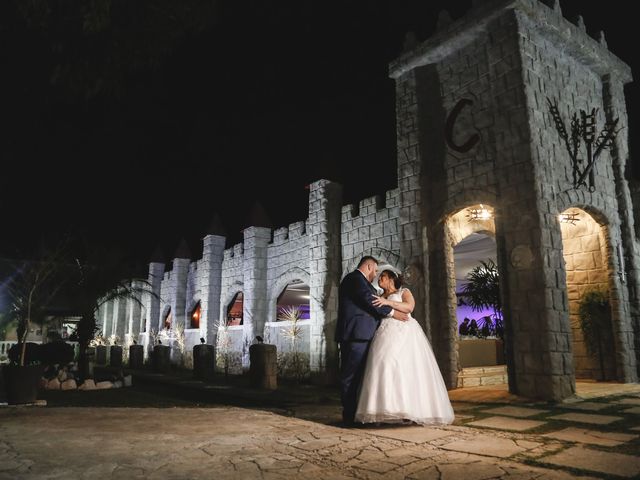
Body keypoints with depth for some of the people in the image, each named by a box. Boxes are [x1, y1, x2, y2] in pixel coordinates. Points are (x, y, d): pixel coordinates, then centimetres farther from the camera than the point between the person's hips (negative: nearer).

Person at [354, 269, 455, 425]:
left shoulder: (404, 292, 14)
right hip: (386, 334, 4)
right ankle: (386, 411, -19)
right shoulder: (379, 299, 28)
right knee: (385, 365, -14)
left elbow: (409, 307, -6)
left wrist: (388, 302, -14)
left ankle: (410, 410, -19)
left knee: (405, 367, -17)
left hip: (403, 333, -3)